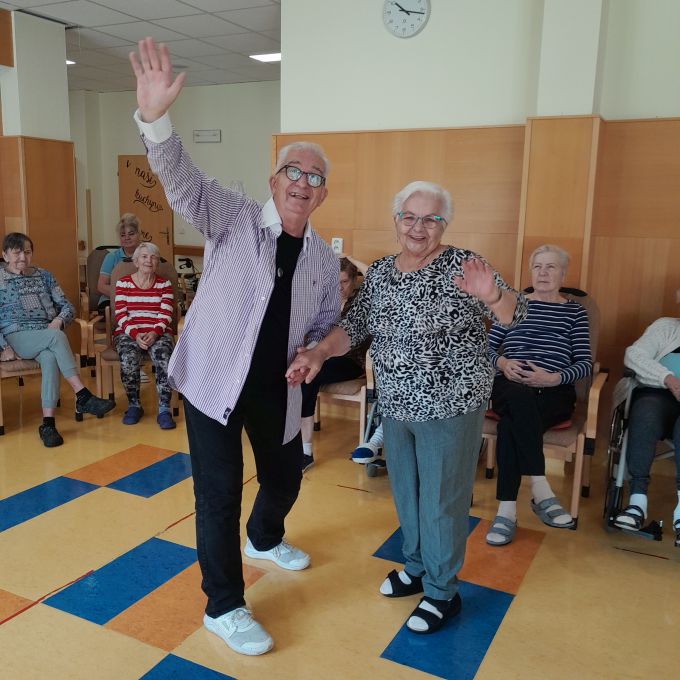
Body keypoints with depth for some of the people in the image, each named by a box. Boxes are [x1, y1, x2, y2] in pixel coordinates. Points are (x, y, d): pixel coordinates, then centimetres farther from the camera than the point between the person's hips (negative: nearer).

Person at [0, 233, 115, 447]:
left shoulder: (43, 275, 18)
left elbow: (67, 306, 15)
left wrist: (59, 319, -8)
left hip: (46, 337, 3)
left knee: (50, 358, -34)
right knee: (57, 336, -34)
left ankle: (48, 423, -38)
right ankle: (83, 396, -39)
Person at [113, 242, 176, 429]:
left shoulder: (164, 284, 11)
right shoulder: (123, 283, 10)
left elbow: (165, 316, 1)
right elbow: (121, 315, 1)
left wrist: (155, 333, -19)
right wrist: (135, 334, -16)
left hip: (158, 333, 0)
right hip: (128, 333, 0)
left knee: (164, 358, -33)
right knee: (129, 359, -32)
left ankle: (164, 409, -23)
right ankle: (134, 405, -10)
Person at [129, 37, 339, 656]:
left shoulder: (324, 258, 5)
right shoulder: (234, 218, -8)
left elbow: (328, 325, 15)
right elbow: (183, 182, -24)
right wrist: (155, 118, -41)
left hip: (277, 389, 5)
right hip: (214, 379, -5)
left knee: (286, 473, 21)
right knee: (219, 493, 0)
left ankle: (264, 538, 56)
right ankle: (224, 609, 20)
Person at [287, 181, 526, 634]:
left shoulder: (461, 266, -14)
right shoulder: (379, 273, 3)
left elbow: (515, 315, -21)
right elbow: (355, 326, 6)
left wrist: (490, 295, -43)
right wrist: (319, 353, -11)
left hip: (450, 407, -6)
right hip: (396, 406, 6)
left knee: (441, 500, 7)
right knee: (406, 492, 21)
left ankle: (442, 592, 28)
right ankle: (417, 567, 44)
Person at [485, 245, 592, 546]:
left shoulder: (575, 311, 13)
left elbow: (585, 364, 4)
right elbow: (486, 347, 13)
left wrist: (552, 378, -15)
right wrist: (502, 363, -9)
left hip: (554, 393, -1)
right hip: (509, 389, 1)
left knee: (511, 423, -35)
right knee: (521, 396, -39)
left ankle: (507, 510, -30)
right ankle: (540, 488, -37)